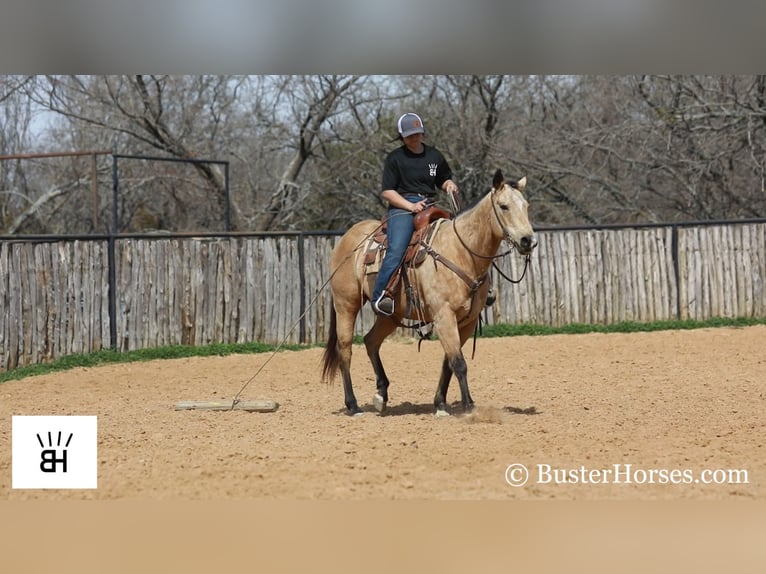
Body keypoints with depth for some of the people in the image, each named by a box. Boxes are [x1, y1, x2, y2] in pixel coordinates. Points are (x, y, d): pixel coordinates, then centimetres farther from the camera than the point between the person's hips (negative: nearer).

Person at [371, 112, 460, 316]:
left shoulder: (434, 156, 17)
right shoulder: (395, 158, 4)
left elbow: (444, 180, 30)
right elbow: (387, 192, 0)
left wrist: (450, 185, 4)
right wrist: (411, 206, -13)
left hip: (429, 206, 5)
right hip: (401, 208, -5)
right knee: (396, 250, -26)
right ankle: (380, 296, -29)